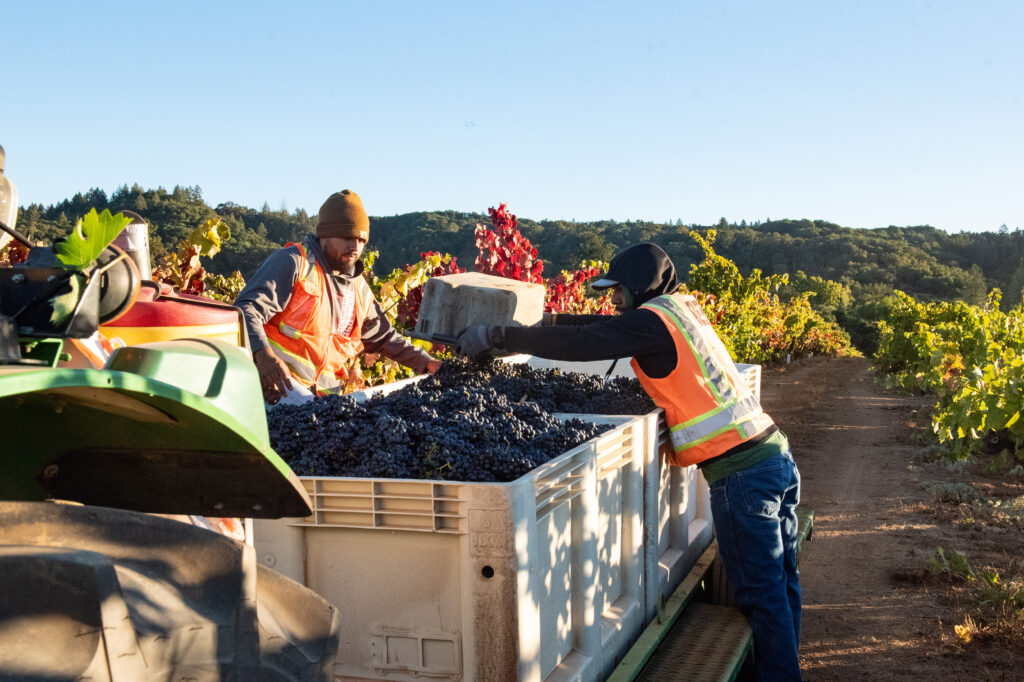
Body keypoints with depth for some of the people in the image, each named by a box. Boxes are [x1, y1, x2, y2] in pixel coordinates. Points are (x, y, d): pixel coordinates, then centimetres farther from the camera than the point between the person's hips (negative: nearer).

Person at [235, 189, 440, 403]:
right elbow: (246, 309, -13)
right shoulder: (293, 263, -3)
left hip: (324, 390, 7)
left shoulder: (358, 287, 20)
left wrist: (426, 363, 23)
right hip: (278, 380, -7)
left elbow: (383, 337, 34)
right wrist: (263, 354, -32)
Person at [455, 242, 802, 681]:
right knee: (780, 583, 16)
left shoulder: (653, 321, -11)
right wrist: (549, 321, 23)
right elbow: (609, 328, 25)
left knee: (762, 593, -1)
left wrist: (495, 336, -10)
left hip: (741, 473, -9)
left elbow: (578, 344, -16)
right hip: (776, 456, 9)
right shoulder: (683, 307, 16)